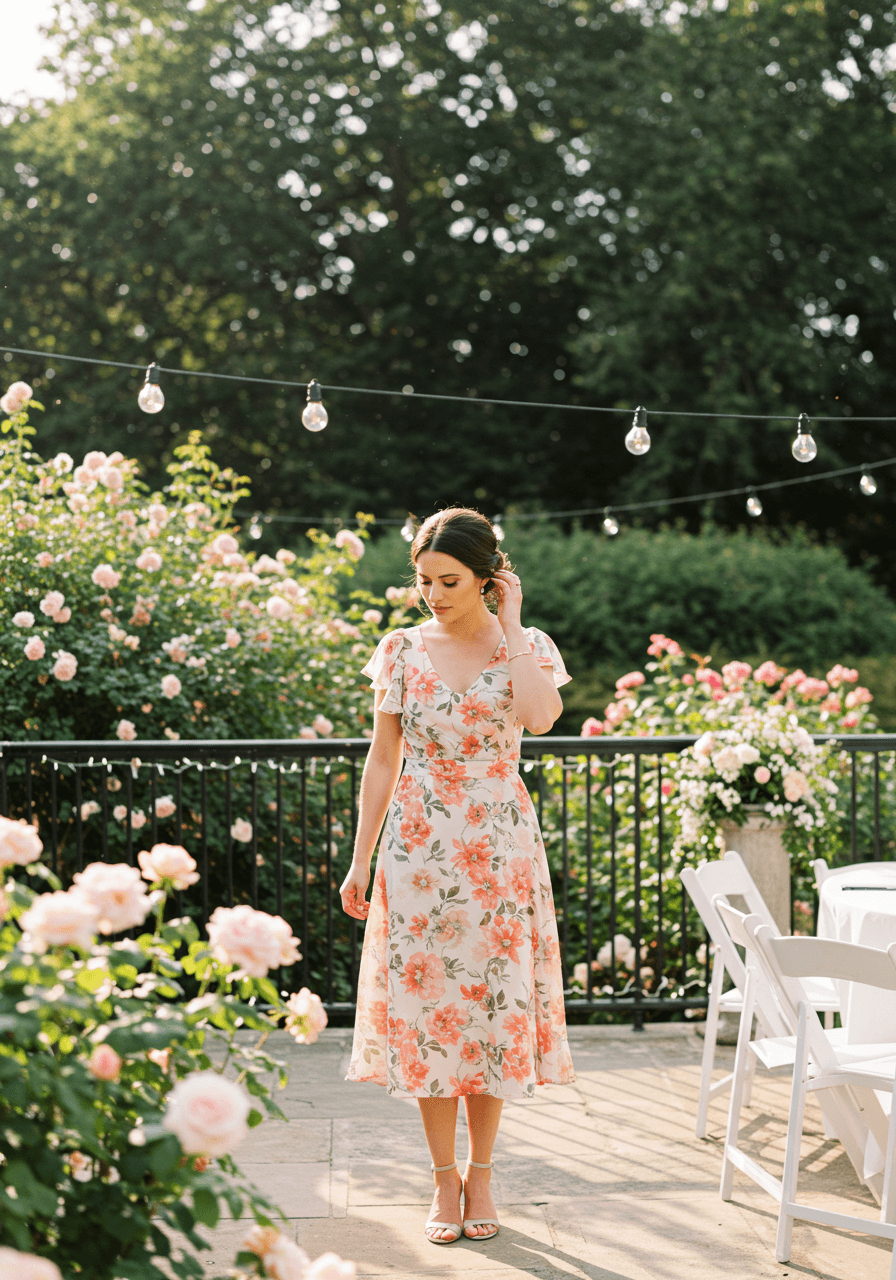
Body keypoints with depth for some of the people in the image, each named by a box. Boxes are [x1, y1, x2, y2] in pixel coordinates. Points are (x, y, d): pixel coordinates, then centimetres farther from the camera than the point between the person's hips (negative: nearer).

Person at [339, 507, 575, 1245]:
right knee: (426, 1006, 2)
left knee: (494, 1009, 4)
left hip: (500, 851, -1)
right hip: (419, 849, 1)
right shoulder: (402, 650, 2)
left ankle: (480, 1175, 19)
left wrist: (510, 624, -16)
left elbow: (541, 716, -24)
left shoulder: (528, 647, -2)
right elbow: (383, 759, 5)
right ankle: (445, 1180, 15)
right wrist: (361, 858, 2)